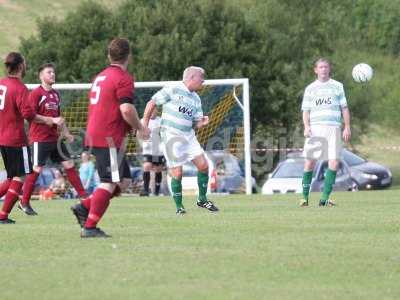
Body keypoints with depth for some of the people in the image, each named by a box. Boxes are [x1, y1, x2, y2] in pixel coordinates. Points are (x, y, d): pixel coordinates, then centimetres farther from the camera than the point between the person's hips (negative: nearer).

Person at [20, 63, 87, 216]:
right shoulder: (36, 93, -8)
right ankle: (24, 202, 5)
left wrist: (66, 132, 15)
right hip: (40, 138, -7)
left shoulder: (55, 94, 15)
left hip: (54, 138, 7)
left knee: (69, 165, 4)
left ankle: (83, 196, 8)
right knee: (36, 169, -6)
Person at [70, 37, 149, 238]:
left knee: (123, 178, 14)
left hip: (94, 136, 9)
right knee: (110, 183, -6)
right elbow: (126, 109, -21)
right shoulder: (123, 78, -11)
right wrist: (140, 128, -5)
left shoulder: (100, 77, 17)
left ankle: (84, 207, 9)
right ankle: (89, 227, -8)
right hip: (109, 138, -9)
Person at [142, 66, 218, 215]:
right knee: (177, 173, -7)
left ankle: (202, 199, 18)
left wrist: (203, 122, -9)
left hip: (188, 135, 7)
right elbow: (152, 103, -4)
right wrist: (145, 124, -6)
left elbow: (197, 123, 15)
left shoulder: (196, 99, 14)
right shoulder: (173, 90, -7)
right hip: (171, 135, -7)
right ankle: (179, 206, 7)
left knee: (203, 165, 0)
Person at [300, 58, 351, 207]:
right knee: (309, 162, -5)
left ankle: (325, 197, -8)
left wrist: (347, 127, 4)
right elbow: (306, 110, 10)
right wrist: (306, 127, -6)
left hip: (333, 128, 0)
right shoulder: (310, 89, 13)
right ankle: (305, 196, 4)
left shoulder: (337, 86, 13)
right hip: (315, 128, 0)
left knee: (334, 163, -11)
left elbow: (344, 108, 13)